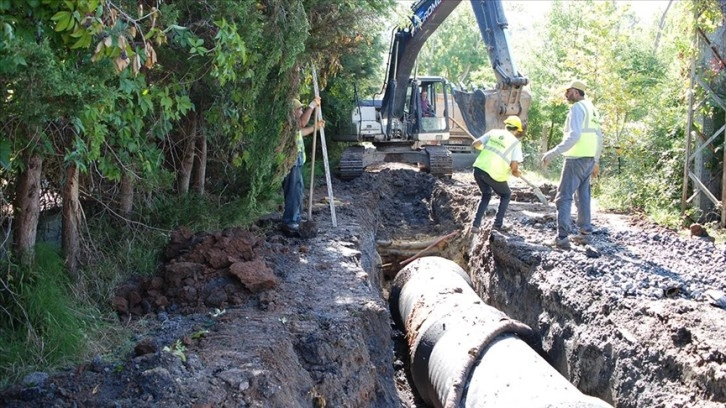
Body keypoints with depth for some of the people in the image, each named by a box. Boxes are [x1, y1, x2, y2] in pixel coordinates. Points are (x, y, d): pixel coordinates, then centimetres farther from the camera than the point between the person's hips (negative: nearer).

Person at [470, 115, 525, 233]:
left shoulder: (494, 132, 12)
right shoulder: (516, 143, 3)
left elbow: (475, 144, 8)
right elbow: (514, 165, -7)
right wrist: (515, 172, 16)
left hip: (479, 168, 4)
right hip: (494, 174, -4)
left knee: (486, 195, 27)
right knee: (506, 195, 24)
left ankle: (476, 224, 16)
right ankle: (498, 224, 19)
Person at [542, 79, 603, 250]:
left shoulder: (577, 108, -11)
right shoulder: (592, 109, 17)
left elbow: (573, 135, -23)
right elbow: (599, 138, 21)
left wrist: (552, 153, -24)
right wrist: (596, 161, 29)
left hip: (576, 158, -9)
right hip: (589, 159, 9)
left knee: (564, 197, -8)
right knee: (583, 196, 17)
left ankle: (562, 237, -14)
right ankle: (586, 233, 20)